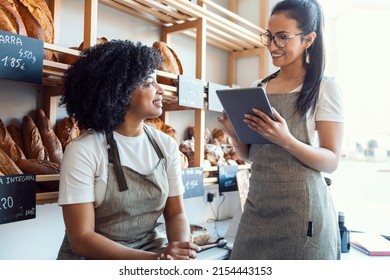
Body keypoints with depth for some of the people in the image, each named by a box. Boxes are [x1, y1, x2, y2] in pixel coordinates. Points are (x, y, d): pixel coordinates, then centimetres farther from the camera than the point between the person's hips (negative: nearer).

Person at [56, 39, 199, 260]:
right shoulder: (83, 151, -14)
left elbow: (176, 213, 3)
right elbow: (81, 238, -15)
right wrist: (153, 258, -24)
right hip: (94, 258, -3)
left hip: (154, 254, 4)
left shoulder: (167, 145, -1)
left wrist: (180, 249, -18)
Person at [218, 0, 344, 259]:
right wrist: (236, 136, -8)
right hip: (257, 204, 5)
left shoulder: (325, 88, -6)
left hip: (301, 208, -4)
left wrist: (286, 140, -26)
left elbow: (332, 161, -10)